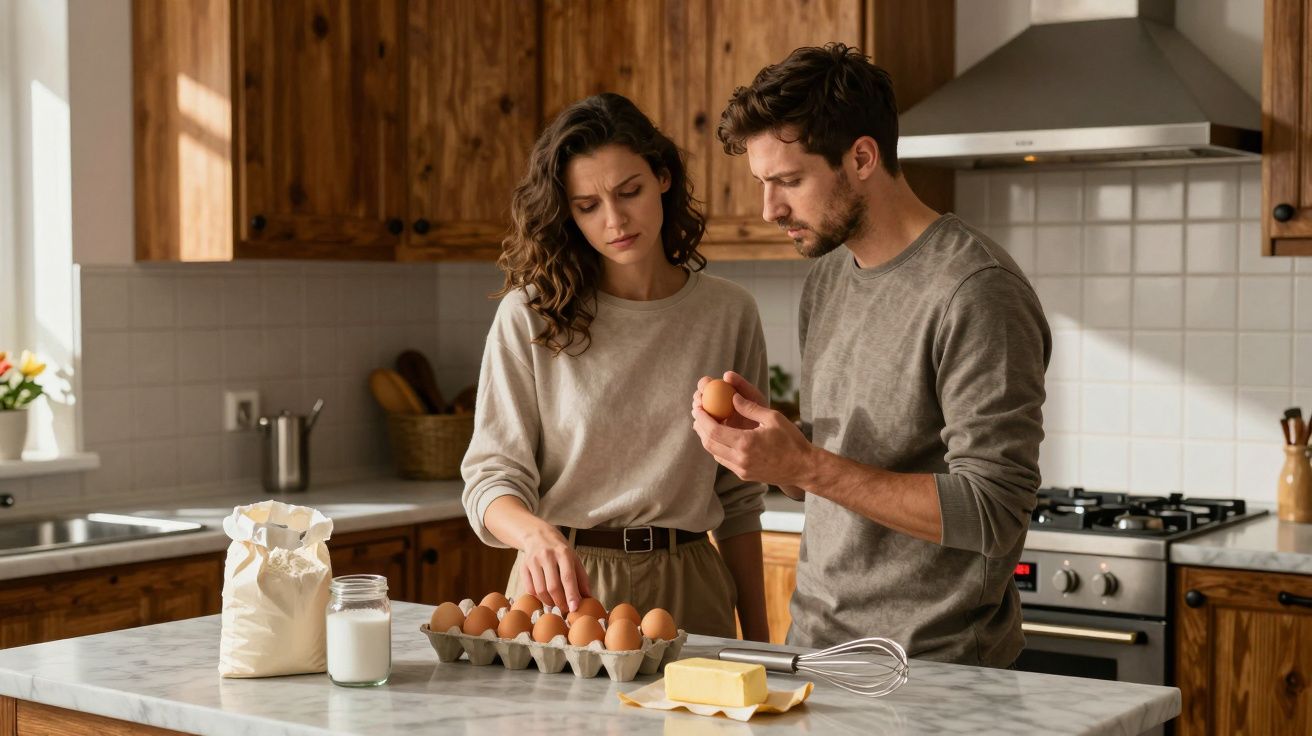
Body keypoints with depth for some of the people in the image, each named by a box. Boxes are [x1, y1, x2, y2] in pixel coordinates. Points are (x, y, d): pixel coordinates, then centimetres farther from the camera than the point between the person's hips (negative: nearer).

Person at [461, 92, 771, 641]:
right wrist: (536, 533, -29)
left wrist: (757, 638, 7)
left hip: (685, 592, 2)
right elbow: (492, 474, -7)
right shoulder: (529, 316, -5)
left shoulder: (727, 314, 2)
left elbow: (739, 497, 7)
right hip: (562, 583, -2)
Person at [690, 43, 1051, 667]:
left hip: (935, 667, -7)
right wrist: (758, 428, -5)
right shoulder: (827, 278, 9)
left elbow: (990, 514, -21)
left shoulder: (975, 293, -17)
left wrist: (805, 465, -23)